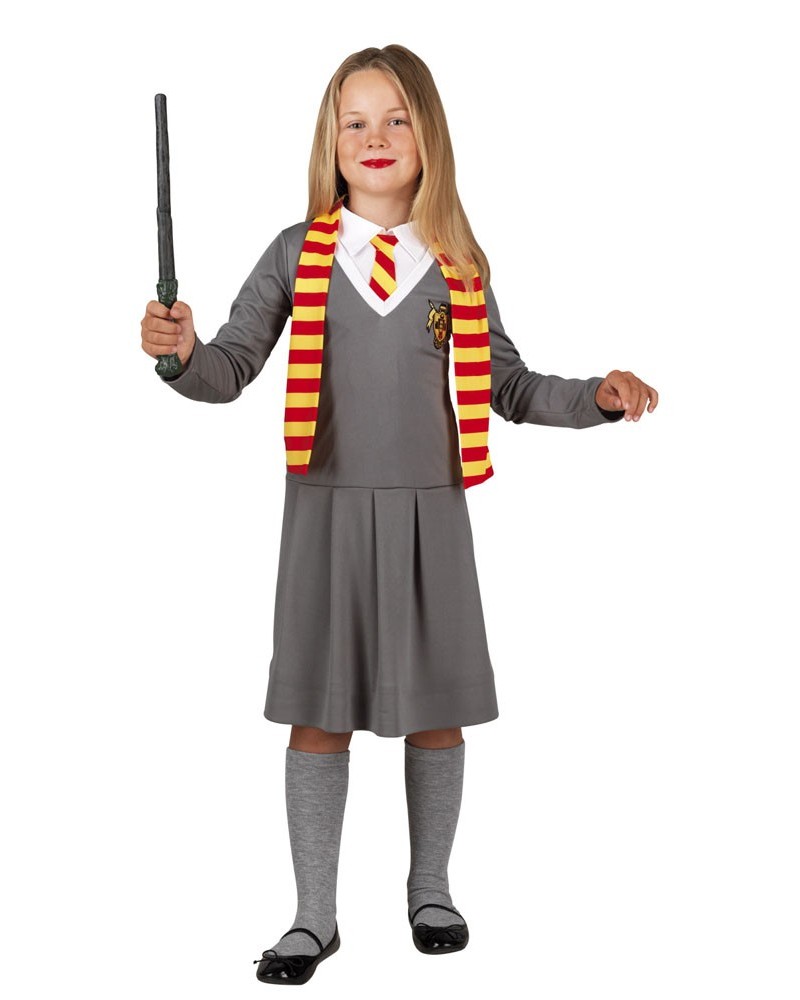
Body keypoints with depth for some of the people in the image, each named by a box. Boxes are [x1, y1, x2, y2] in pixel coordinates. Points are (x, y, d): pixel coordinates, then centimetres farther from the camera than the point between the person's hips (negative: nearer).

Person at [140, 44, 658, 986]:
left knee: (438, 712, 9)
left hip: (429, 510, 1)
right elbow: (230, 371, -3)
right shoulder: (296, 254, 1)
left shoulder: (458, 264, 4)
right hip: (327, 508, -1)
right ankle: (314, 917, 19)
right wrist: (182, 351, -24)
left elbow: (508, 388, 9)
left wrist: (598, 396, -5)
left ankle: (430, 891, 31)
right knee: (318, 715, 3)